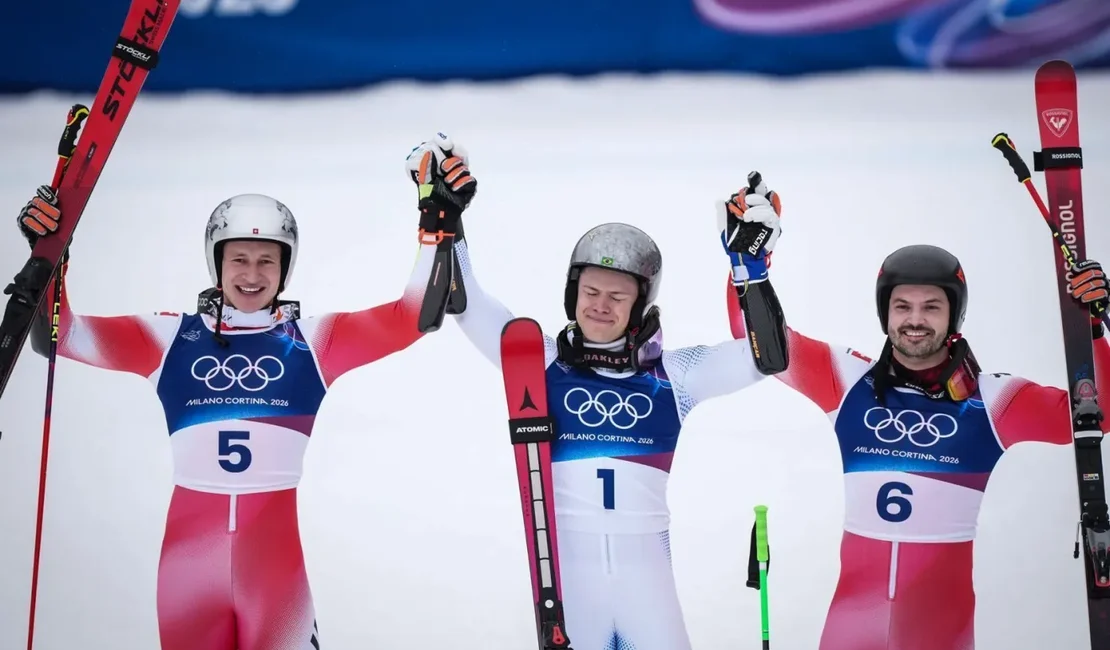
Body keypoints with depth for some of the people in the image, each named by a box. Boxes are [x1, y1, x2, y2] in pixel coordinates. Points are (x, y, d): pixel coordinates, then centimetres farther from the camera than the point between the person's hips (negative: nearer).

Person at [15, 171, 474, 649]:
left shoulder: (312, 340, 6)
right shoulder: (171, 337, 7)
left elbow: (412, 316, 0)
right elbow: (62, 336, 5)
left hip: (275, 541, -1)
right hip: (190, 540, 1)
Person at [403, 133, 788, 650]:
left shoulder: (670, 373, 3)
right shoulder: (541, 361, 3)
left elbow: (762, 356, -3)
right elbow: (466, 306, -1)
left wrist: (750, 265, -12)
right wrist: (442, 219, -9)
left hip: (643, 562, 0)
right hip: (565, 560, 0)